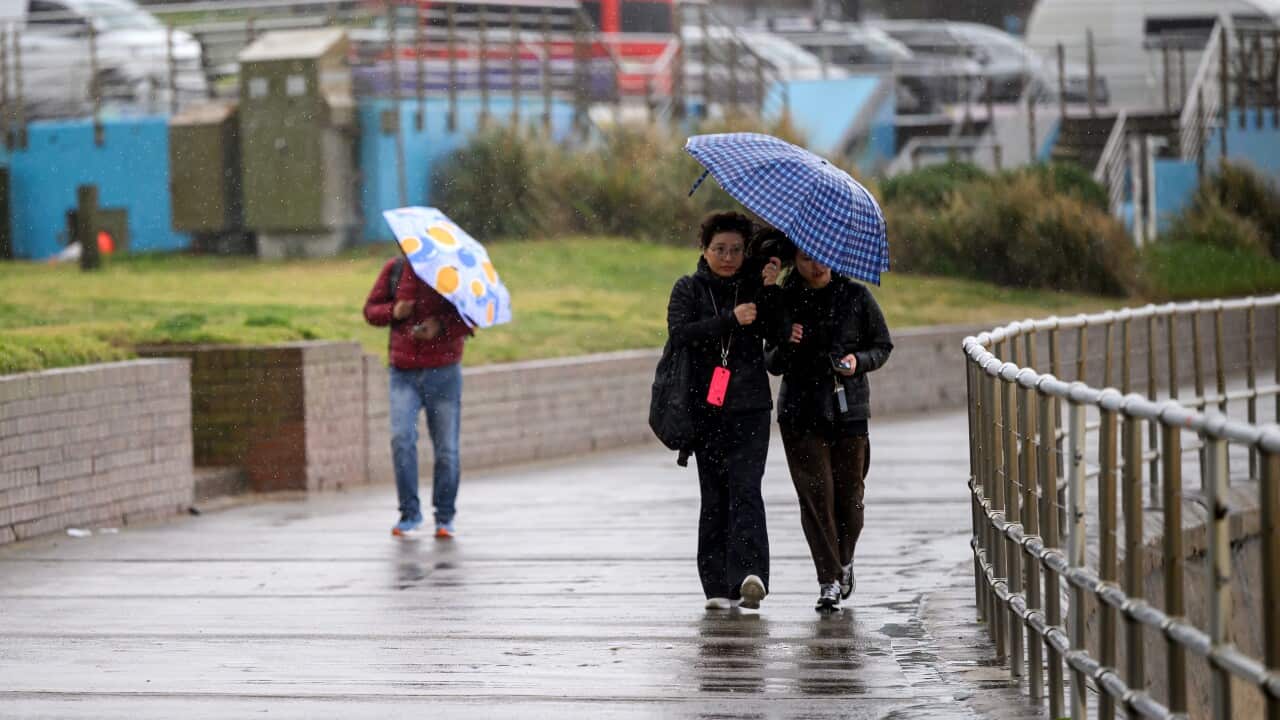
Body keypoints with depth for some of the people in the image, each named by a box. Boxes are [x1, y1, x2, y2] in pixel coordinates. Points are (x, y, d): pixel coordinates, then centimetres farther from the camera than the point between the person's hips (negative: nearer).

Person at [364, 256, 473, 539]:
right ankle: (410, 513, -6)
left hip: (443, 373, -1)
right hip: (404, 374, 1)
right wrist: (393, 312, -9)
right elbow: (371, 310, 12)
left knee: (446, 449, 1)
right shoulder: (394, 269, 7)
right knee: (401, 438, -17)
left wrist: (441, 325, -20)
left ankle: (445, 517, 16)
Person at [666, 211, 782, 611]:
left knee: (745, 489, -14)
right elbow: (679, 333, -9)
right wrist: (730, 319, -17)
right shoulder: (689, 289, 9)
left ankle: (749, 574, -28)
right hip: (706, 409, 1)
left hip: (749, 408, -1)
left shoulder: (754, 289, 10)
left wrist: (770, 290, -12)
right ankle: (718, 586, 3)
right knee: (714, 496, 2)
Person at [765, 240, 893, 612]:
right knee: (815, 493, -8)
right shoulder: (784, 301, 5)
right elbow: (772, 363, 9)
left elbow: (882, 347, 9)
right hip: (801, 411, 0)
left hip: (848, 409, 0)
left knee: (849, 492, 2)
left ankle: (844, 561, 29)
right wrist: (786, 347, -12)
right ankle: (829, 581, -5)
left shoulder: (856, 296, 3)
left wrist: (859, 361, -11)